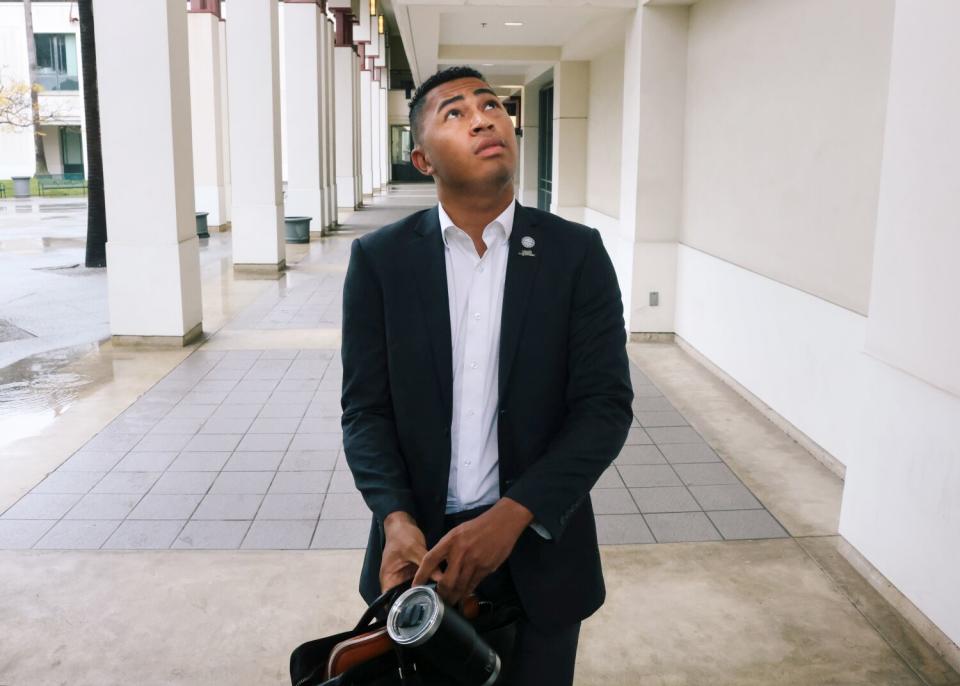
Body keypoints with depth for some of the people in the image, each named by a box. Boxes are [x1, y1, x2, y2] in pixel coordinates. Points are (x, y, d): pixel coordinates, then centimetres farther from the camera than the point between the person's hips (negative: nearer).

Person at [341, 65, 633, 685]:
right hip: (419, 544, 1)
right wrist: (396, 519, -20)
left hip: (538, 547, 0)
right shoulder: (379, 259, -4)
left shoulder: (578, 253, -6)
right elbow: (366, 409, -3)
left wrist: (512, 516, -21)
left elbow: (606, 405, -10)